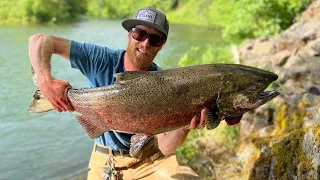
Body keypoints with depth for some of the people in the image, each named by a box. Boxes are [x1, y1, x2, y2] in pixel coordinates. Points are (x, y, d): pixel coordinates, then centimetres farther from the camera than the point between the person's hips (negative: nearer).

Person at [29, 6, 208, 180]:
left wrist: (185, 128, -39)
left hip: (150, 158, 0)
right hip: (106, 161, 0)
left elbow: (165, 147, -19)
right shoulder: (101, 60, -16)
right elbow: (40, 40, -15)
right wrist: (45, 80, -32)